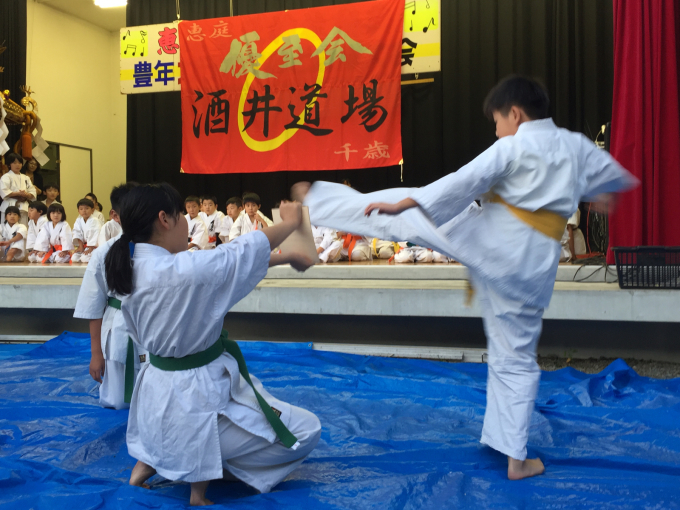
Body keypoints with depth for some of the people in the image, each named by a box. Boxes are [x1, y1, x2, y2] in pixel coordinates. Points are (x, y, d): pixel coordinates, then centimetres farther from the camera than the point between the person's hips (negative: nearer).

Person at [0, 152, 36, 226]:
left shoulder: (25, 178, 15)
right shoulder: (6, 177, -1)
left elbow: (33, 193, 10)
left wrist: (25, 195, -10)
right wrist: (18, 194, -15)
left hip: (23, 208, 5)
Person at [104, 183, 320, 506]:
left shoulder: (134, 268, -1)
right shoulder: (184, 270, -27)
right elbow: (245, 251, -12)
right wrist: (291, 222, 5)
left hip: (157, 393, 8)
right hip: (195, 397, -8)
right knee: (305, 430, 5)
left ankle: (149, 459, 26)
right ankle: (203, 480, 5)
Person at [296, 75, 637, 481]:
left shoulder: (513, 147, -5)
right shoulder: (578, 146, 13)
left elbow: (463, 182, -17)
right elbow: (610, 175, 33)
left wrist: (403, 203, -17)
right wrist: (605, 192, 57)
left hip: (491, 238, -5)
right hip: (534, 264, 5)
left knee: (408, 213, 11)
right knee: (517, 358, 13)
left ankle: (317, 202, 20)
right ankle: (516, 458, 18)